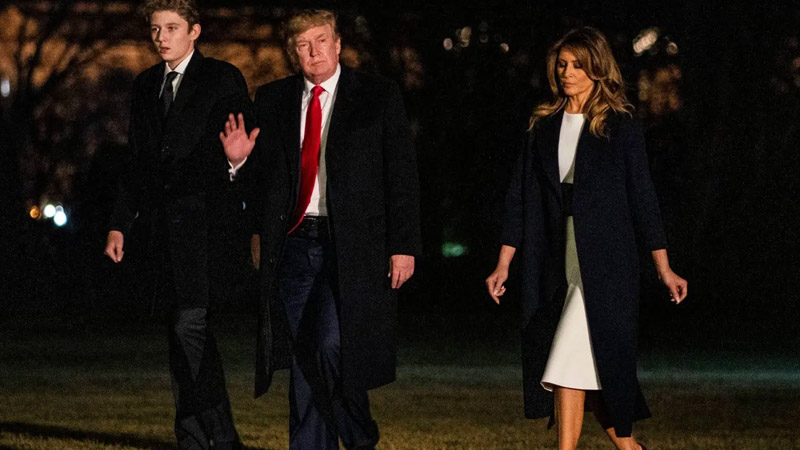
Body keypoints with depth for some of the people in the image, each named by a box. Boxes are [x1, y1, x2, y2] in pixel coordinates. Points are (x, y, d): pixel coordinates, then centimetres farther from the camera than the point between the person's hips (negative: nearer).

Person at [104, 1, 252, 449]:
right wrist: (120, 223, 16)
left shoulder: (223, 79, 1)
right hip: (164, 222, 6)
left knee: (190, 324, -17)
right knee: (182, 334, 7)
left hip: (206, 219, -6)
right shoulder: (146, 85, 19)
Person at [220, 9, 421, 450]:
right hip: (293, 244, 4)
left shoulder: (377, 96, 3)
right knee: (303, 359, 5)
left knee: (331, 346, -16)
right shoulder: (272, 100, 12)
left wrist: (404, 246, -6)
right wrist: (240, 160, -8)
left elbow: (402, 175, 1)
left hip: (351, 245, -4)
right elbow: (262, 178, 15)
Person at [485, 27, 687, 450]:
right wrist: (504, 263, 8)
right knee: (589, 365, 7)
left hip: (604, 261, -5)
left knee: (571, 360, -16)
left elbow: (642, 197, 0)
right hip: (556, 264, 5)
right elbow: (521, 196, 11)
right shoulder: (543, 126, 11)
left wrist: (664, 268, 0)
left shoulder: (620, 127, 0)